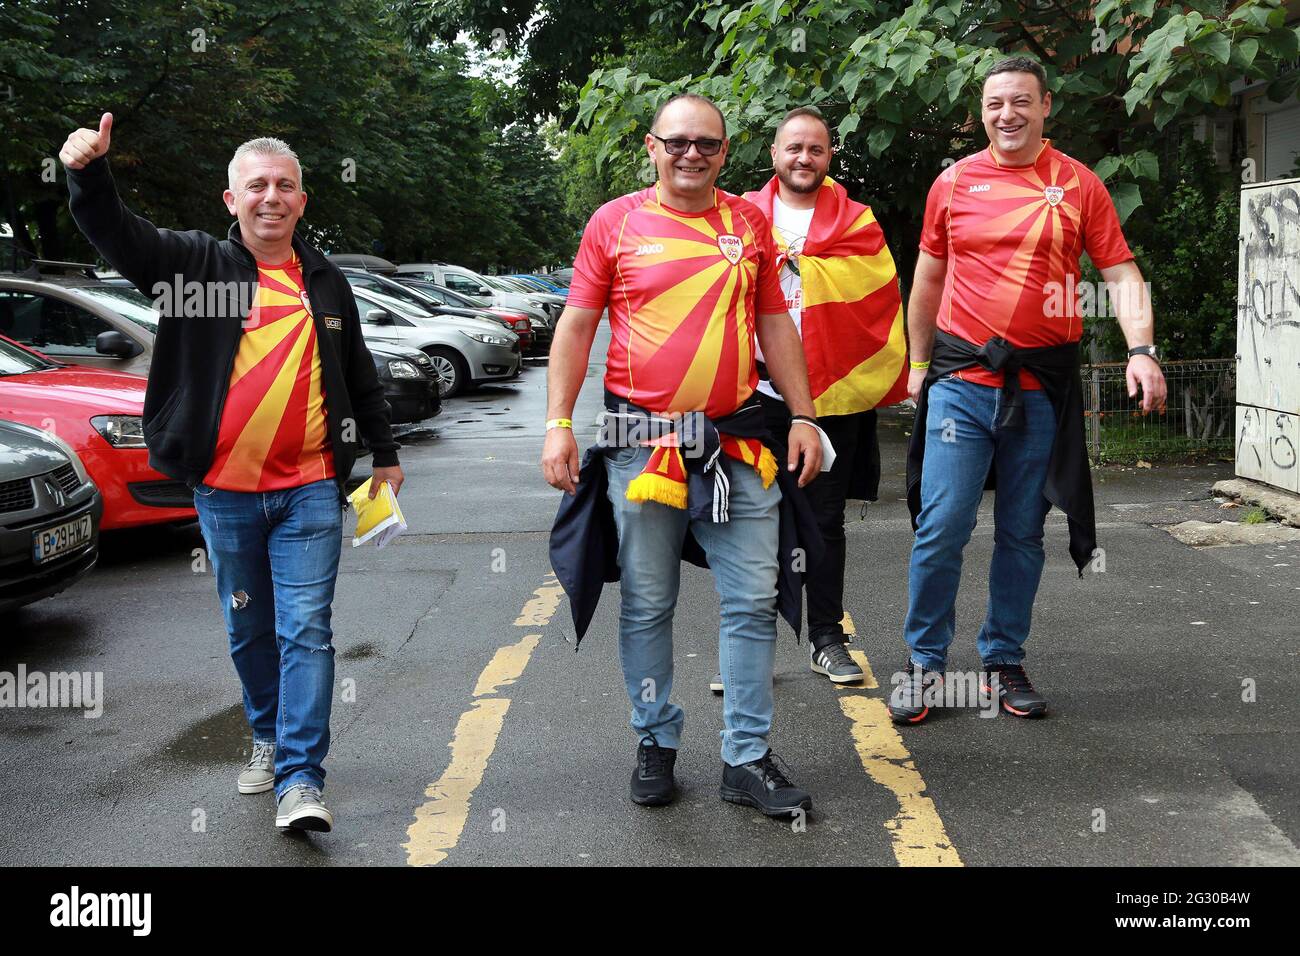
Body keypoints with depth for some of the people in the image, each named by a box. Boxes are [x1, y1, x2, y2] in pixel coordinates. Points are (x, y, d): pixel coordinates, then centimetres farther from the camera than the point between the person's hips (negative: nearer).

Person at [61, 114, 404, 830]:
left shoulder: (326, 282, 12)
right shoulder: (200, 263, 2)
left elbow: (359, 375, 21)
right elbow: (116, 233, -14)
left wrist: (385, 453, 22)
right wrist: (89, 172, -34)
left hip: (310, 491, 1)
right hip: (226, 493, 0)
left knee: (305, 631, -6)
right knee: (249, 631, 12)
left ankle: (300, 779, -6)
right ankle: (268, 740, 33)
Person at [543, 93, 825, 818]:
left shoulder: (750, 222, 10)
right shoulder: (615, 223, 3)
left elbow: (776, 324, 15)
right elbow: (577, 326, 4)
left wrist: (803, 416, 10)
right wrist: (558, 423, -3)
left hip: (737, 441, 2)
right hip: (641, 444, -2)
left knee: (754, 601, 1)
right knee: (648, 605, 7)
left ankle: (749, 758, 11)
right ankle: (657, 744, 22)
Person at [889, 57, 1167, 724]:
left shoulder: (1079, 186, 4)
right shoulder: (955, 183, 6)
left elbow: (1120, 274, 1)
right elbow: (929, 278, 14)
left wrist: (1141, 350, -14)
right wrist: (918, 363, 13)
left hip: (1042, 386, 1)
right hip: (962, 380, 0)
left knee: (1022, 534, 9)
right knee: (941, 527, -5)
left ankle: (1003, 662, 22)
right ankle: (925, 663, 9)